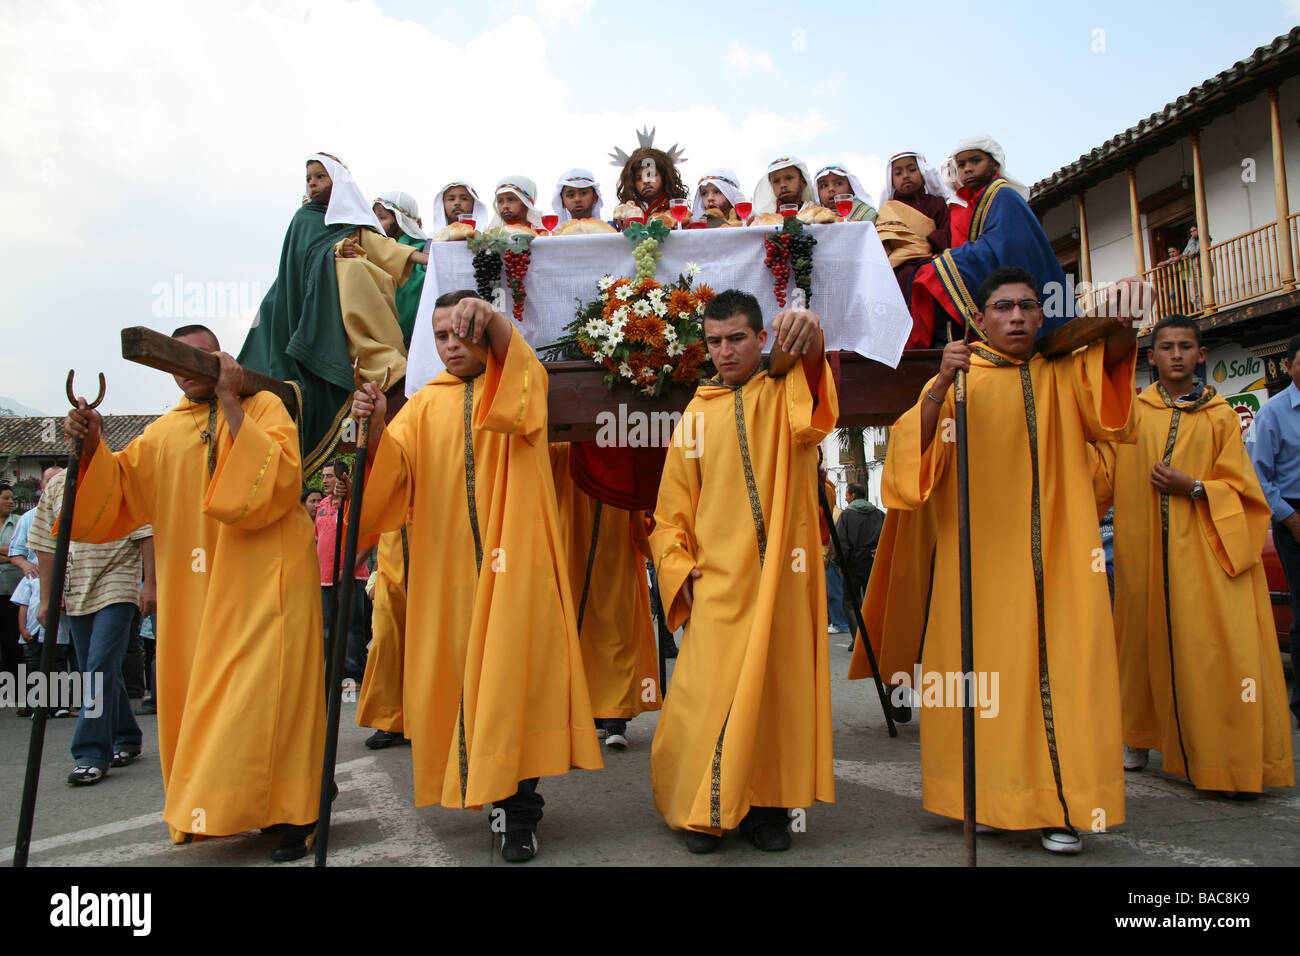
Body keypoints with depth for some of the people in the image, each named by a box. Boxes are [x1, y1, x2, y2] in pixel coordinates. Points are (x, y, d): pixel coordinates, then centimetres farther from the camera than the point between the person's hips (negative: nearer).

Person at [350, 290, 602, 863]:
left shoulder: (518, 384, 6)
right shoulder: (425, 406, 12)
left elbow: (515, 357, -18)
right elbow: (390, 468, -1)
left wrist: (489, 315, -37)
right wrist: (375, 426, -21)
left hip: (515, 564, -3)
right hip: (449, 572, 3)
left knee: (514, 679, -4)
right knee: (459, 680, 6)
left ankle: (519, 811, 6)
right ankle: (487, 792, 24)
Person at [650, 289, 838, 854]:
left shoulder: (786, 396, 4)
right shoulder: (698, 414, 9)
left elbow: (812, 408, -23)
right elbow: (672, 508, 11)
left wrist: (809, 337, -43)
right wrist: (681, 572, -2)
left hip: (784, 576, 0)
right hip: (719, 581, 1)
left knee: (780, 686, 6)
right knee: (711, 693, -2)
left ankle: (767, 804, 23)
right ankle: (703, 810, 17)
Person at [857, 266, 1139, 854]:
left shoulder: (1064, 377, 13)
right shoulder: (958, 380, 4)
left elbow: (1114, 353, -5)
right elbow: (917, 451, -10)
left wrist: (1124, 321, -27)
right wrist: (940, 385, -26)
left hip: (1057, 560, 2)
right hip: (982, 560, -2)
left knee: (1059, 671, -1)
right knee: (989, 676, 0)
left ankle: (1059, 803, 7)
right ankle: (991, 799, 13)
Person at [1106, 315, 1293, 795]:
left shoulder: (1221, 416, 6)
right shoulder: (1131, 411, 8)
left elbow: (1241, 488, 5)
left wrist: (1192, 488, -11)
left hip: (1205, 550, -1)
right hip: (1143, 549, 1)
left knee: (1214, 647, -6)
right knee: (1147, 640, 7)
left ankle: (1234, 760, 5)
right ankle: (1138, 737, 23)